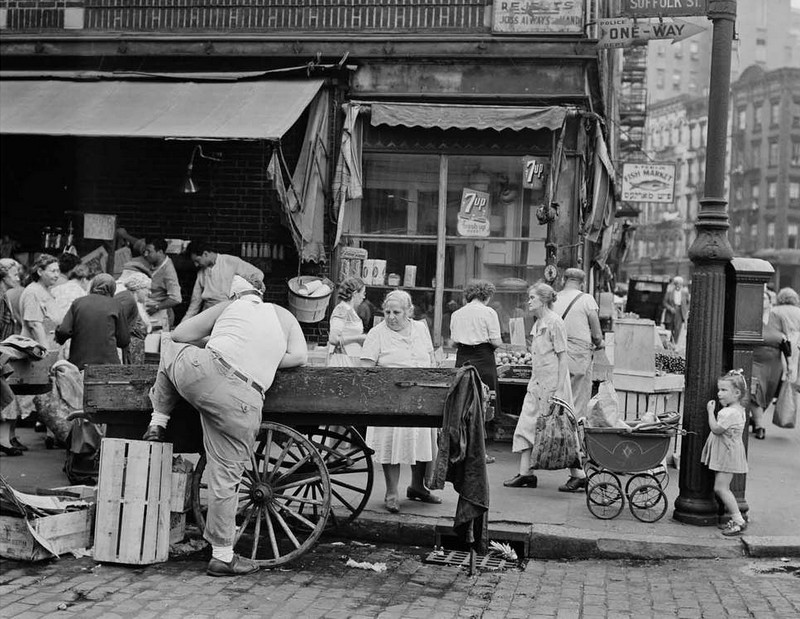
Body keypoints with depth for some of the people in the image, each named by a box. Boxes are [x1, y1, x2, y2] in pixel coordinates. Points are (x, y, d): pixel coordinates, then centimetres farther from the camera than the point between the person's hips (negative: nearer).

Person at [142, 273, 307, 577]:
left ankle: (158, 422, 32)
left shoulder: (228, 307, 22)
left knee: (169, 343, 33)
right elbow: (299, 356, 13)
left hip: (202, 372, 0)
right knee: (226, 478, 10)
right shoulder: (283, 316, 24)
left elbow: (178, 334, 22)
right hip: (243, 402, 0)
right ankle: (223, 556, 14)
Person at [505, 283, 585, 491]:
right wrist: (534, 381, 16)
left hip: (553, 382, -9)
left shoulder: (554, 322, -12)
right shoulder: (537, 323, 13)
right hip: (537, 383, 9)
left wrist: (559, 389, -18)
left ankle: (578, 475, 7)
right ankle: (525, 474, 8)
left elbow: (562, 357, -14)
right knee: (526, 426, 5)